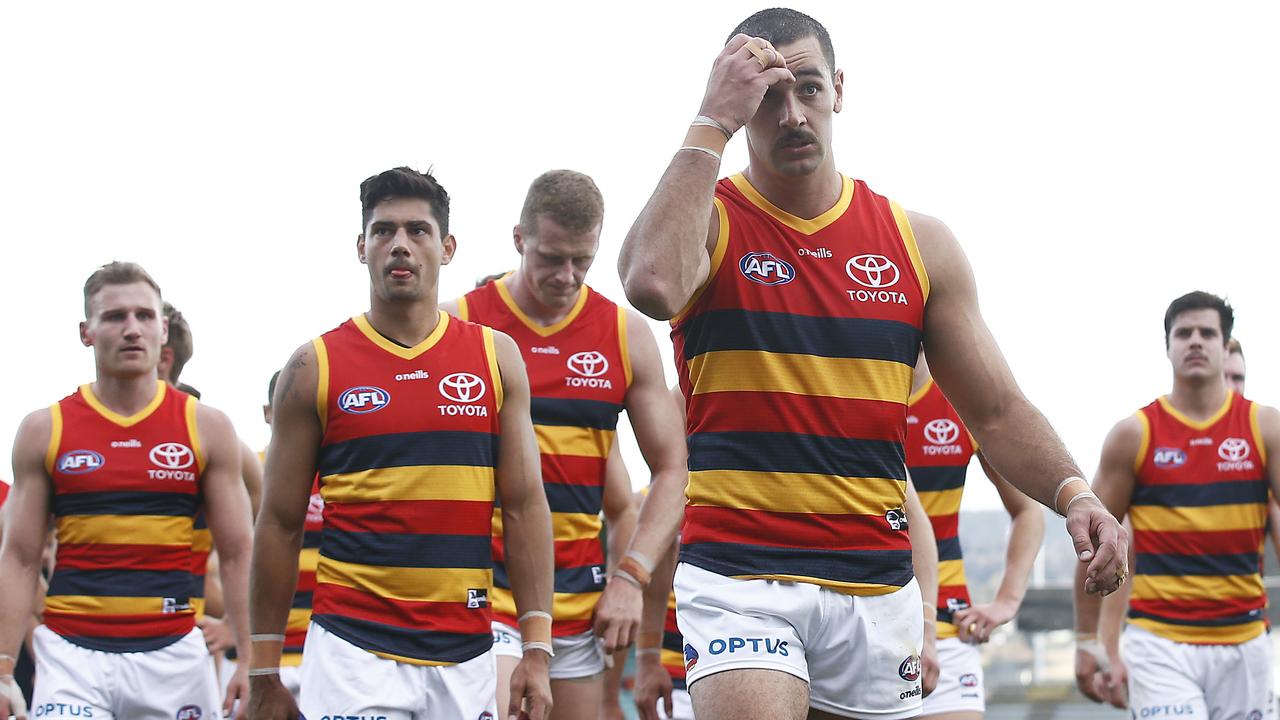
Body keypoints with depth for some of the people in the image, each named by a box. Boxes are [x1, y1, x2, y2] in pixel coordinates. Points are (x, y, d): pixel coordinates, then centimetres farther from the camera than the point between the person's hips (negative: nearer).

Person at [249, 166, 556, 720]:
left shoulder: (494, 357, 8)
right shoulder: (316, 367, 3)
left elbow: (525, 506, 6)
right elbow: (280, 524, 5)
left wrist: (537, 650, -1)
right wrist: (265, 676, 3)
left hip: (464, 653, 2)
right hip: (352, 648, -2)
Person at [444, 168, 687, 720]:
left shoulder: (626, 334, 7)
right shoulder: (459, 324, -1)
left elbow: (670, 470, 9)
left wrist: (631, 577, -1)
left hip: (580, 600, 4)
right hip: (484, 591, -4)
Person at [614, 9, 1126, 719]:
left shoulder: (919, 244, 9)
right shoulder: (706, 219, -1)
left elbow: (997, 412, 10)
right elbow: (652, 284, -26)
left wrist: (1071, 492, -9)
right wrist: (713, 122, -19)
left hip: (876, 583, 4)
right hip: (736, 574, -4)